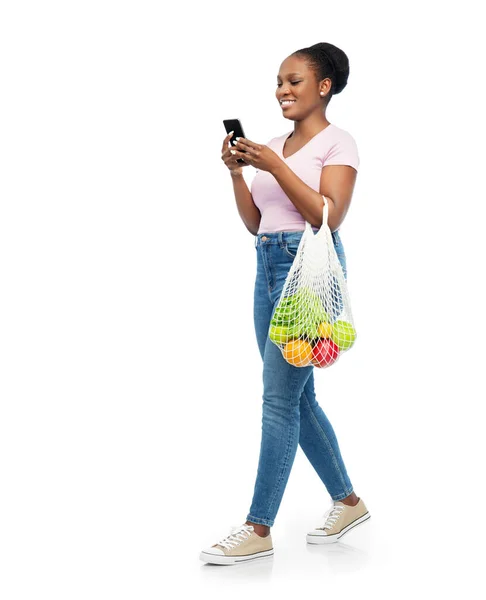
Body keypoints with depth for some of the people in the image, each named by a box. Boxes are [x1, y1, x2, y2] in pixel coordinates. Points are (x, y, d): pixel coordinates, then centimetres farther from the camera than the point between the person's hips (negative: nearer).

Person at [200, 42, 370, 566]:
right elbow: (254, 222, 15)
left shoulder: (337, 142, -3)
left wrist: (275, 166, -17)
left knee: (279, 397, -9)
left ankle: (259, 528, -3)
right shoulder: (274, 145, 16)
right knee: (297, 396, 11)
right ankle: (347, 502, 25)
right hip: (268, 266, 8)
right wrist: (236, 171, 2)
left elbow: (329, 217, -14)